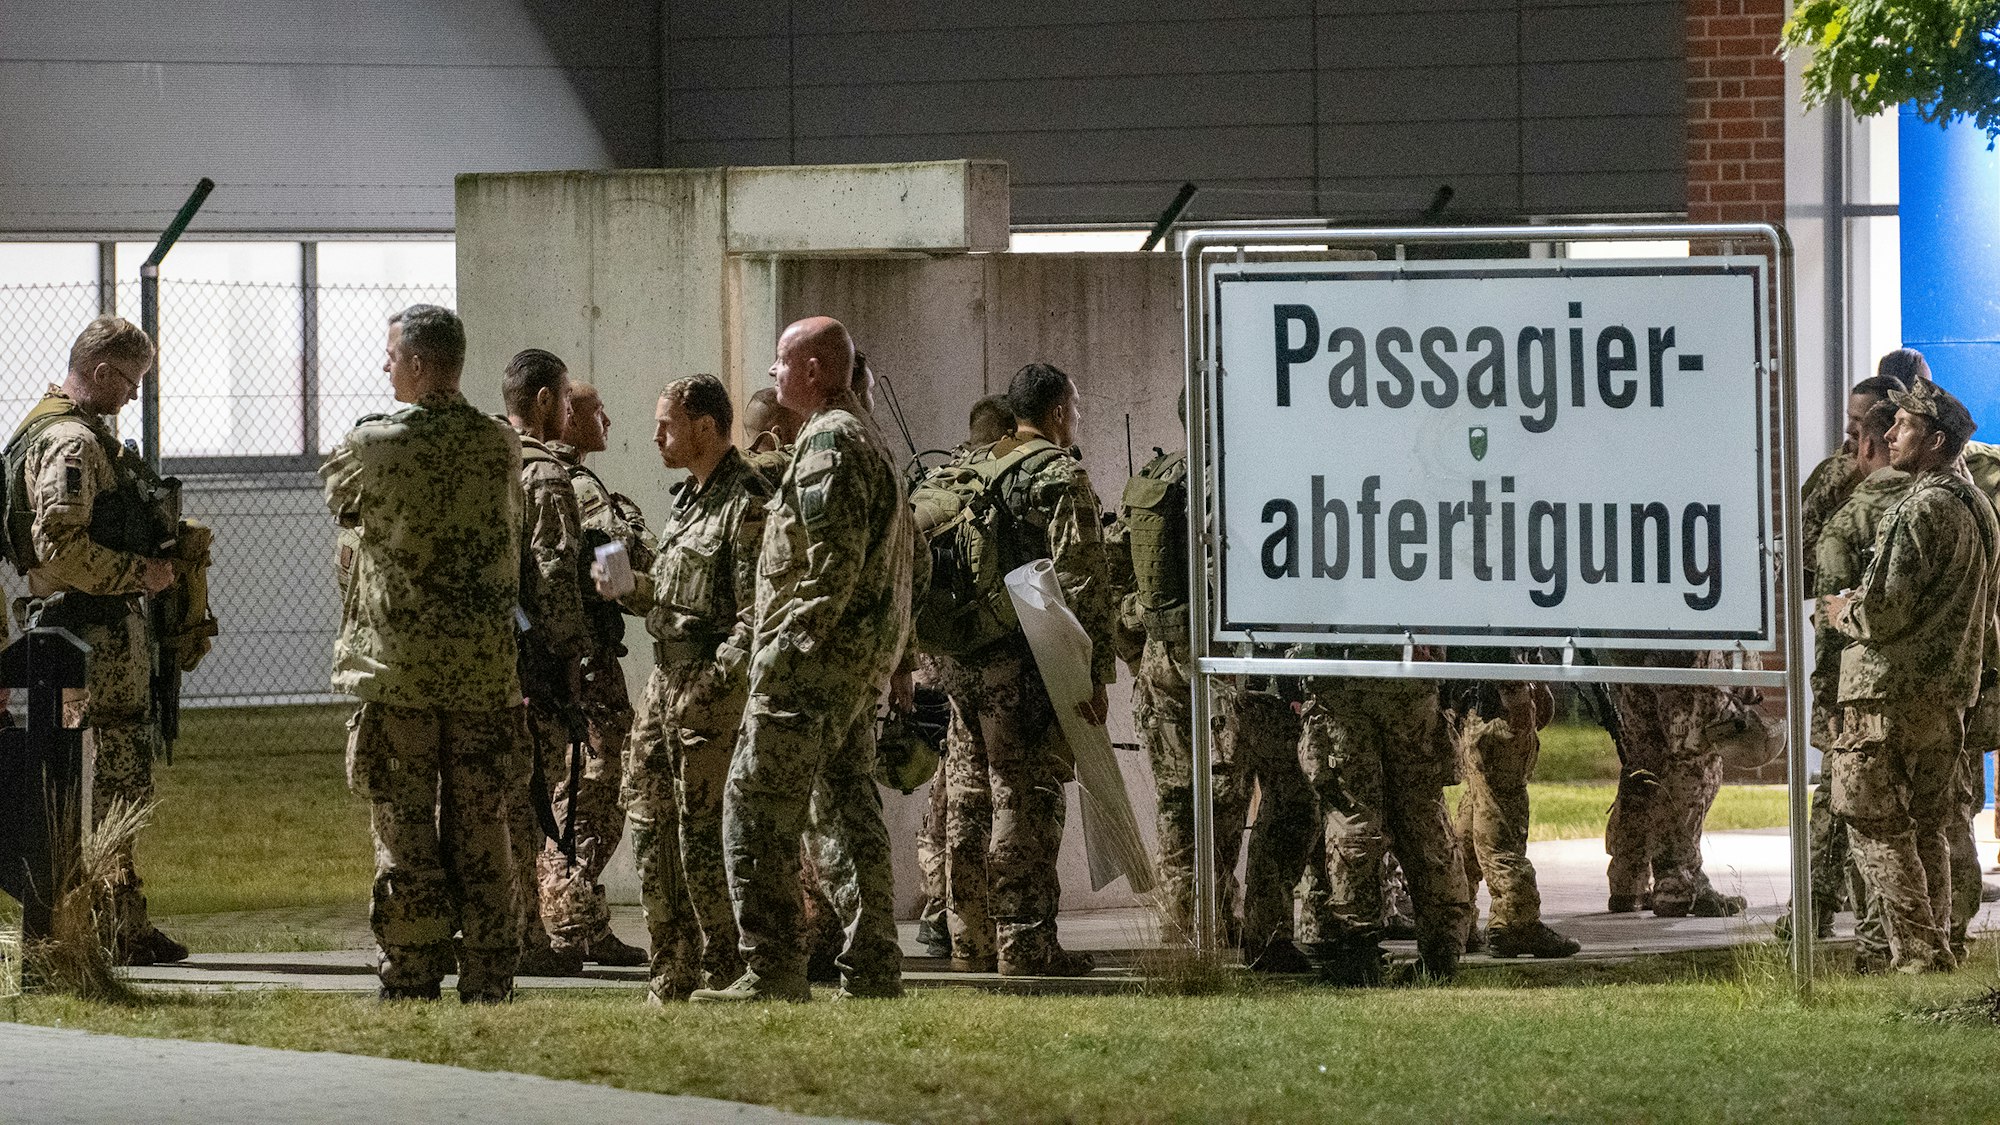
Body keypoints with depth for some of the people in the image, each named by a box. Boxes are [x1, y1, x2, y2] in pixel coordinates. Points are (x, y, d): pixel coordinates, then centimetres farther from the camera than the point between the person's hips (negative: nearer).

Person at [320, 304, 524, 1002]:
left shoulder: (373, 445, -10)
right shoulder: (502, 446, 1)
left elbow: (337, 497, 10)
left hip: (395, 669, -3)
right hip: (485, 670, 3)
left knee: (404, 838, 1)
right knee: (481, 836, 7)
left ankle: (411, 985, 2)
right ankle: (487, 985, 8)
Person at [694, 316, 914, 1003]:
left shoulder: (828, 440, -12)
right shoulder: (870, 438, 20)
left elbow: (834, 560, -22)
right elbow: (899, 551, 23)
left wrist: (787, 644, -21)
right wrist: (892, 660, 22)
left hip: (815, 661, -10)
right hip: (863, 662, 10)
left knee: (756, 809, -8)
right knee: (848, 810, 11)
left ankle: (773, 971, -11)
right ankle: (873, 971, 10)